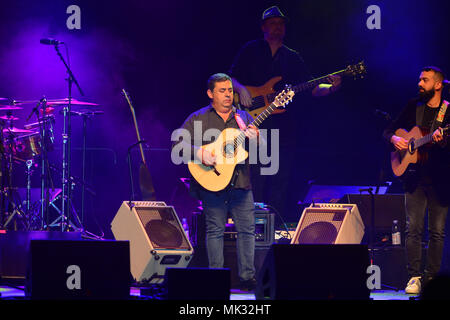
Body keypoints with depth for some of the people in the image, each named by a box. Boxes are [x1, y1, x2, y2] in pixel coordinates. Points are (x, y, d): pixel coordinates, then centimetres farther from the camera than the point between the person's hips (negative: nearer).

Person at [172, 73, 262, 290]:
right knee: (215, 230, 0)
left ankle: (247, 277, 4)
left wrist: (255, 139, -13)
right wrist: (200, 152, -19)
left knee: (247, 229, -1)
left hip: (241, 182, 3)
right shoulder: (198, 119, 5)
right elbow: (178, 143, -3)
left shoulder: (243, 117, 14)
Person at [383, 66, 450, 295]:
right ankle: (414, 276, -2)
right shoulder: (413, 107, 11)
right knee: (413, 229, -4)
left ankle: (431, 278, 8)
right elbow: (388, 130, 17)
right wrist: (394, 138, -5)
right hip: (415, 177, 3)